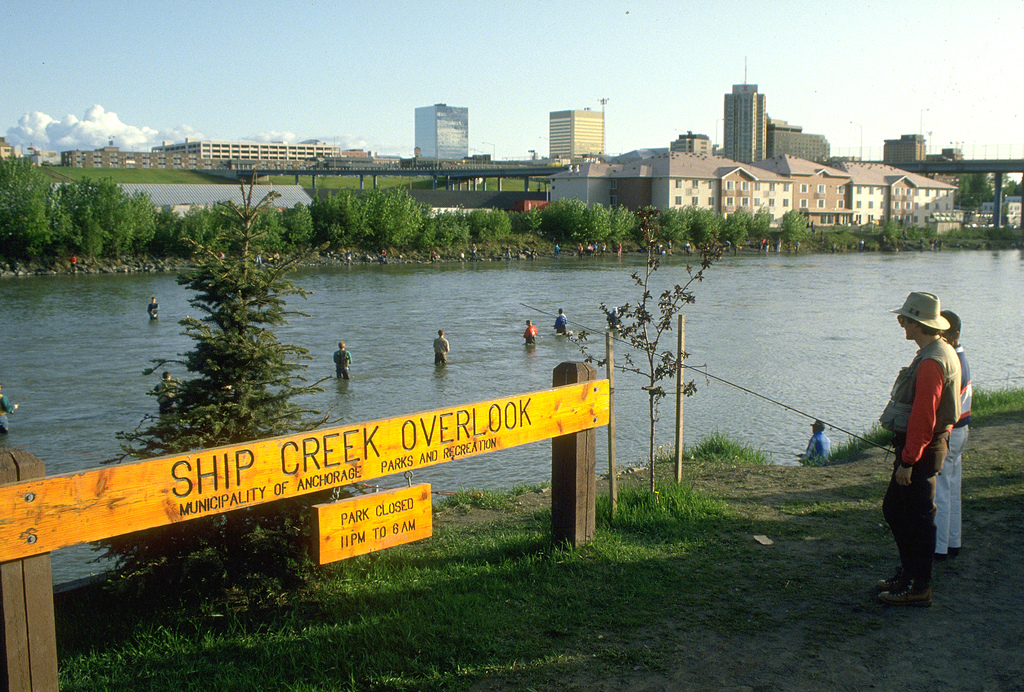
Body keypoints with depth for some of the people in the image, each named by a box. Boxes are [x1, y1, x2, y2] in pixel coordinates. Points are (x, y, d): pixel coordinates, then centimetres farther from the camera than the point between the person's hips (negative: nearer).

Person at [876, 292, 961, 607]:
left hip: (920, 450, -10)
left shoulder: (931, 363, -22)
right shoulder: (942, 352, 12)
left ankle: (919, 587, 8)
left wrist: (908, 461, -22)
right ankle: (908, 573, 28)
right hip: (923, 447, 10)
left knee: (918, 517, -1)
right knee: (893, 509, 17)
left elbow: (923, 418, -25)